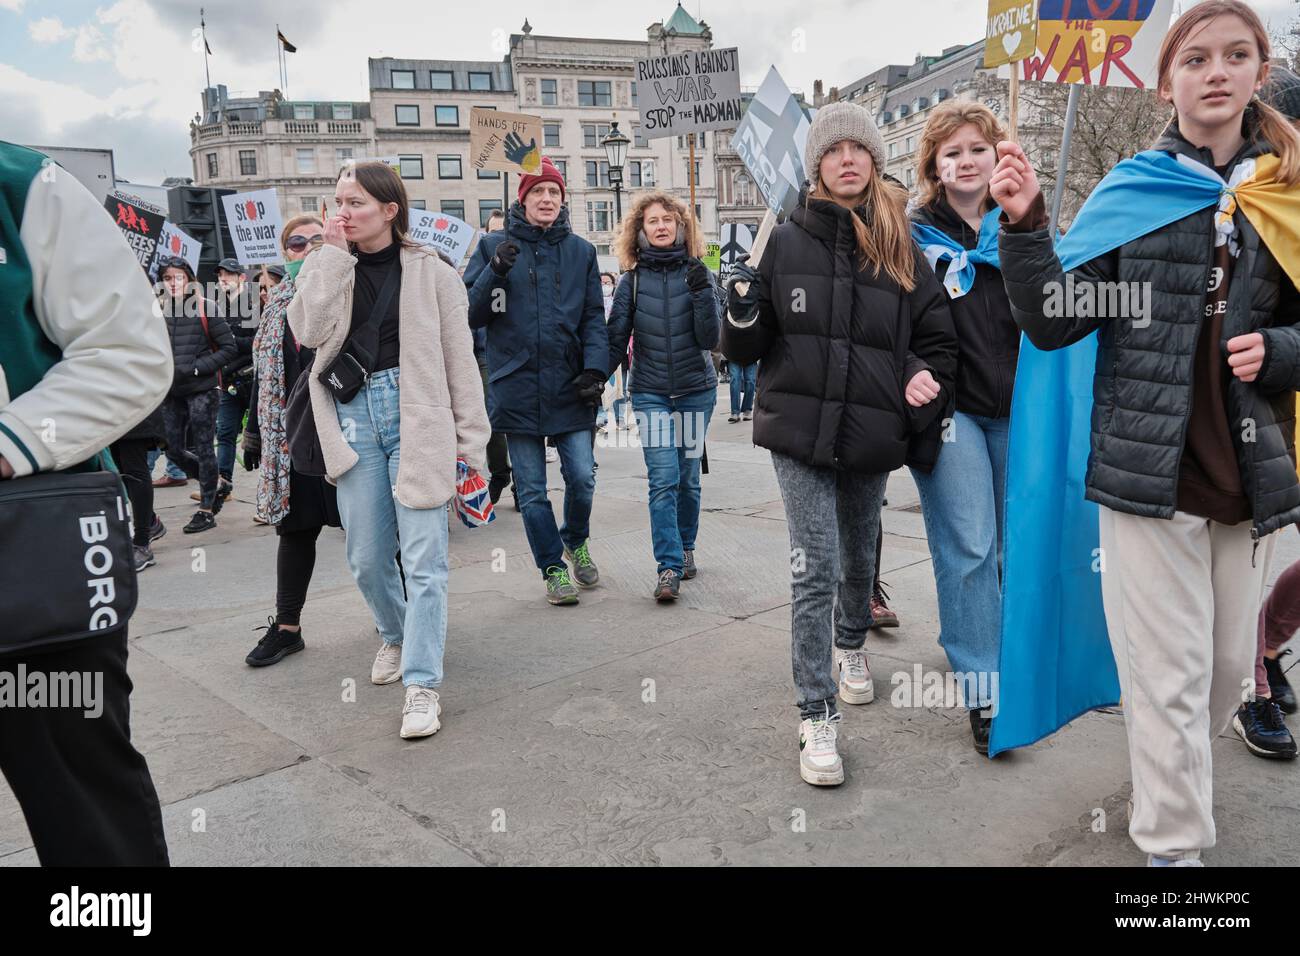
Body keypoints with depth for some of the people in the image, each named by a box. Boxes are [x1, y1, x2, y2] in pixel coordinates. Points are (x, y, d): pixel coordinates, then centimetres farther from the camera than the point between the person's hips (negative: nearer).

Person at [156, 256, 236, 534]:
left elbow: (228, 347, -7)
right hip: (172, 393, 5)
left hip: (202, 390, -5)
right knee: (174, 449, 8)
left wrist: (196, 368, -14)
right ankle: (212, 490, 30)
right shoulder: (159, 311, 6)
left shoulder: (205, 308, -6)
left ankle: (206, 510, 9)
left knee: (203, 448, -1)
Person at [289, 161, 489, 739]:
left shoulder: (429, 272, 1)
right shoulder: (328, 269, 11)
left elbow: (458, 358, 1)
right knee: (366, 556, 10)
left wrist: (470, 436, 0)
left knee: (423, 556, -7)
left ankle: (421, 683, -2)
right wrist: (333, 255, -7)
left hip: (416, 417, -3)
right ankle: (395, 635, 38)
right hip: (353, 415, 4)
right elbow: (310, 331, -8)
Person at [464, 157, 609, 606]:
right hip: (517, 387, -1)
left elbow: (594, 317, 7)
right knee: (532, 490, 5)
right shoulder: (494, 246, 4)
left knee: (582, 477, 2)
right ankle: (553, 568, 21)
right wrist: (496, 272, -15)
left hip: (569, 388, 1)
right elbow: (471, 315, 1)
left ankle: (575, 541, 32)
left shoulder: (580, 250, 8)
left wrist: (595, 368, -6)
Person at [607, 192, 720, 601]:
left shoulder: (696, 274, 0)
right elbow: (615, 340, 2)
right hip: (651, 393, -1)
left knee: (688, 476, 9)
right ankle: (669, 567, -8)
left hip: (696, 390, 1)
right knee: (663, 478, -10)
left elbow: (709, 339, -7)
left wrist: (702, 292, -20)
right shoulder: (632, 280, 1)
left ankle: (685, 548, 28)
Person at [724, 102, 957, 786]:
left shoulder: (902, 249, 4)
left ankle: (851, 648, 49)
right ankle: (816, 718, 3)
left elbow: (937, 337, 12)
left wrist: (926, 383, -5)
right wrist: (743, 311, -18)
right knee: (815, 571, -8)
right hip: (800, 430, -2)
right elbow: (744, 350, 2)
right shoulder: (786, 243, -1)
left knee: (859, 559, 20)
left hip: (872, 436, 3)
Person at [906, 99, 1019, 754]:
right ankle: (984, 692, 1)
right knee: (969, 548, -6)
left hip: (1014, 408, 4)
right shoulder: (916, 235, 1)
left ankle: (1023, 666, 28)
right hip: (951, 410, -4)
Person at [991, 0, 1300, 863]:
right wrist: (1025, 227, -20)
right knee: (1170, 672, 2)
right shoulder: (1133, 192, 1)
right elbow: (1055, 323, -6)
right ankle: (1175, 843, 18)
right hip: (1149, 464, -3)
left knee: (1231, 665, 15)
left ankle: (1172, 771, 42)